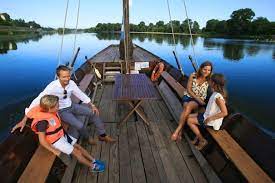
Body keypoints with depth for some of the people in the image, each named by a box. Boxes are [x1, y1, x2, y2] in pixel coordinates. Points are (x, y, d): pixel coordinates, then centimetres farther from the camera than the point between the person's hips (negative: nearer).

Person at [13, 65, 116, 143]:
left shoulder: (71, 83, -14)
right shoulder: (52, 87, -28)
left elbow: (81, 95, -2)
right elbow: (38, 100, -29)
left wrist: (92, 105, -5)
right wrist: (24, 119, -29)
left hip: (71, 106, 5)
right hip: (61, 111, -5)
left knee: (93, 112, -8)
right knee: (80, 125, -25)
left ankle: (102, 135, 5)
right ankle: (87, 138, 11)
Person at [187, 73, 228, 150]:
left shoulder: (218, 97, -29)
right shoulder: (216, 92, -1)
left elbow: (224, 113, -32)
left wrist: (210, 118, -26)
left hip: (211, 121, -9)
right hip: (207, 115, 9)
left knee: (189, 121, -5)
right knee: (189, 116, 8)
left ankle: (202, 140, 9)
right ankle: (198, 135, 18)